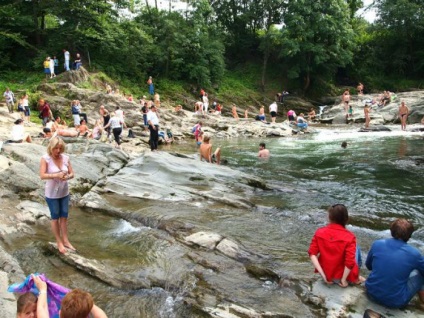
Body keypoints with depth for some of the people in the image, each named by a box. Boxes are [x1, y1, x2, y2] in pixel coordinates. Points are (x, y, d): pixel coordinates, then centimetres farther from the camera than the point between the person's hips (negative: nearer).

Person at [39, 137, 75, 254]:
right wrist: (56, 175, -37)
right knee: (55, 218, 11)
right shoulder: (45, 159, -16)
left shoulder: (66, 158, -5)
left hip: (64, 193, 4)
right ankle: (59, 242, 26)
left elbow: (72, 173, -3)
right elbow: (42, 175, -24)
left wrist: (67, 176, -25)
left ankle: (66, 241, 28)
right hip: (52, 194, -4)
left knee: (64, 217, 14)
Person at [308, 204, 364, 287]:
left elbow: (312, 254, -13)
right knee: (356, 249, 19)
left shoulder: (319, 232, -11)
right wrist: (343, 280, -12)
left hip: (326, 273, 3)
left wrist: (323, 275, -11)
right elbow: (350, 262, -24)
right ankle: (355, 278, 27)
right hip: (341, 276, -3)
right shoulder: (349, 237, -19)